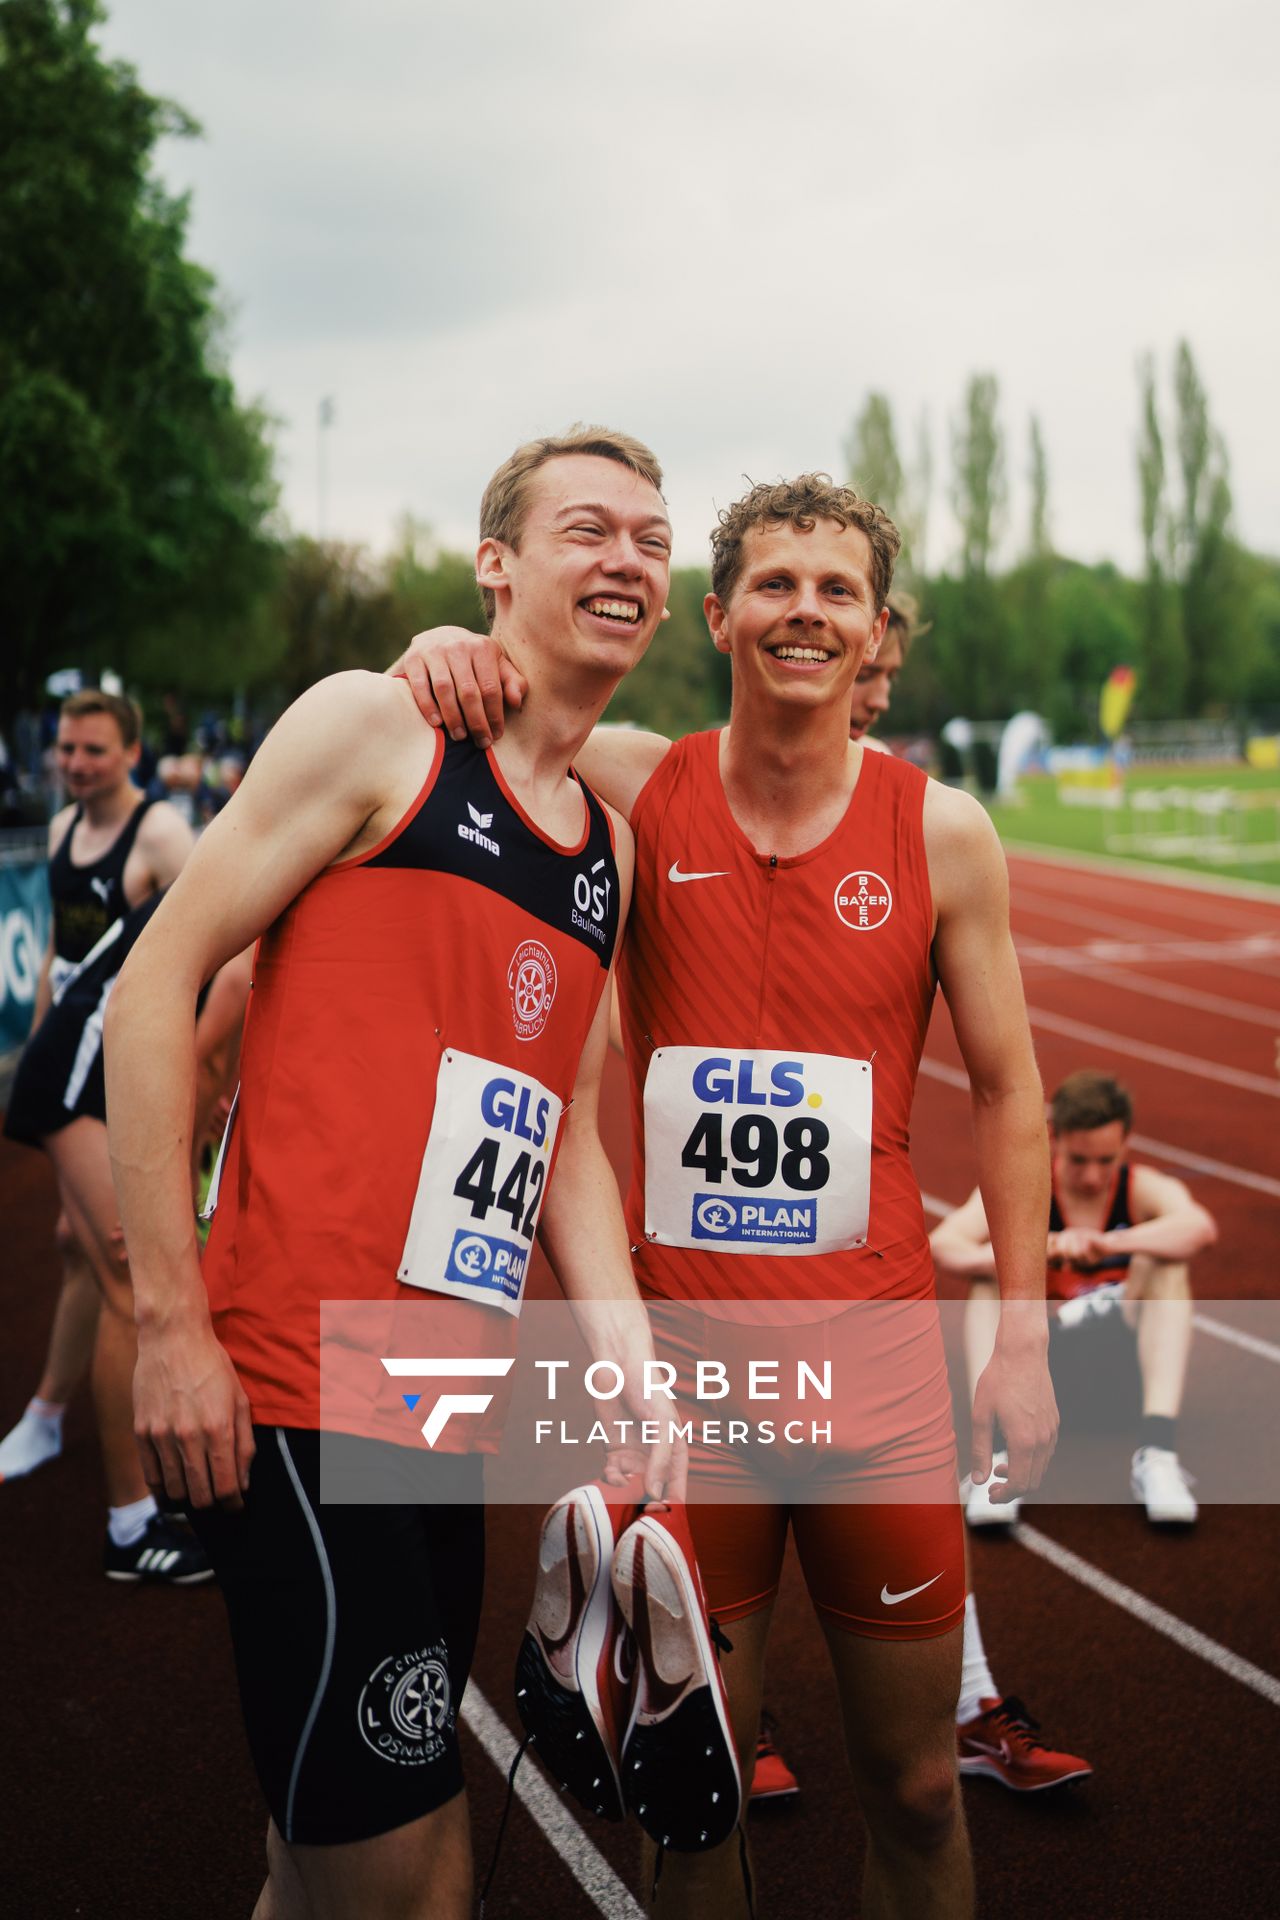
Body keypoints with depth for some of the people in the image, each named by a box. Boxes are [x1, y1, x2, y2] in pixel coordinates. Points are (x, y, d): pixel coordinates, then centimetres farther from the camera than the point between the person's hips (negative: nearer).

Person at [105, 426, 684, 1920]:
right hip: (289, 1397, -7)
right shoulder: (374, 728, -3)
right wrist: (173, 1322, -12)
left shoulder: (611, 846, 17)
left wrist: (635, 1378, 8)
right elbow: (154, 986, -6)